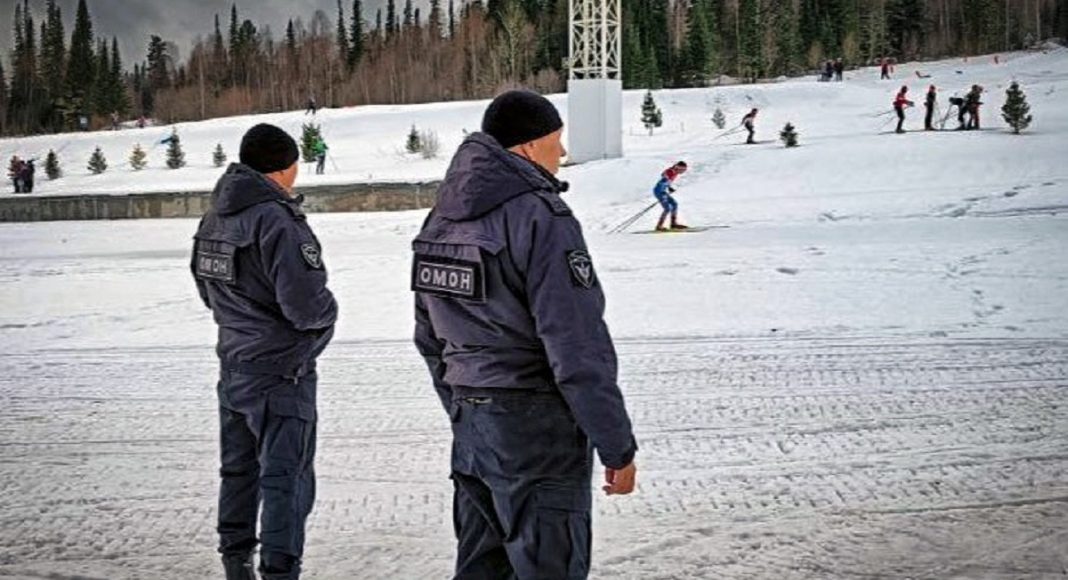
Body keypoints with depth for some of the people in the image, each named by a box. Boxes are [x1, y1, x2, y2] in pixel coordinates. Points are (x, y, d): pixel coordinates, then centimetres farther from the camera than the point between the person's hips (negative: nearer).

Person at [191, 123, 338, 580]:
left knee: (239, 470, 19)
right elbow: (306, 305, -24)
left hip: (233, 366, 8)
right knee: (287, 477, -1)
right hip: (281, 371, -8)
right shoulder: (277, 220, -22)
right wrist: (329, 309, -5)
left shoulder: (214, 218, 5)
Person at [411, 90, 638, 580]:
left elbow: (429, 339, 15)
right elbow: (579, 351, -20)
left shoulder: (444, 217, 7)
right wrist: (618, 446, -13)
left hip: (471, 426, 8)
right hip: (538, 429, -8)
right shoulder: (541, 218, -18)